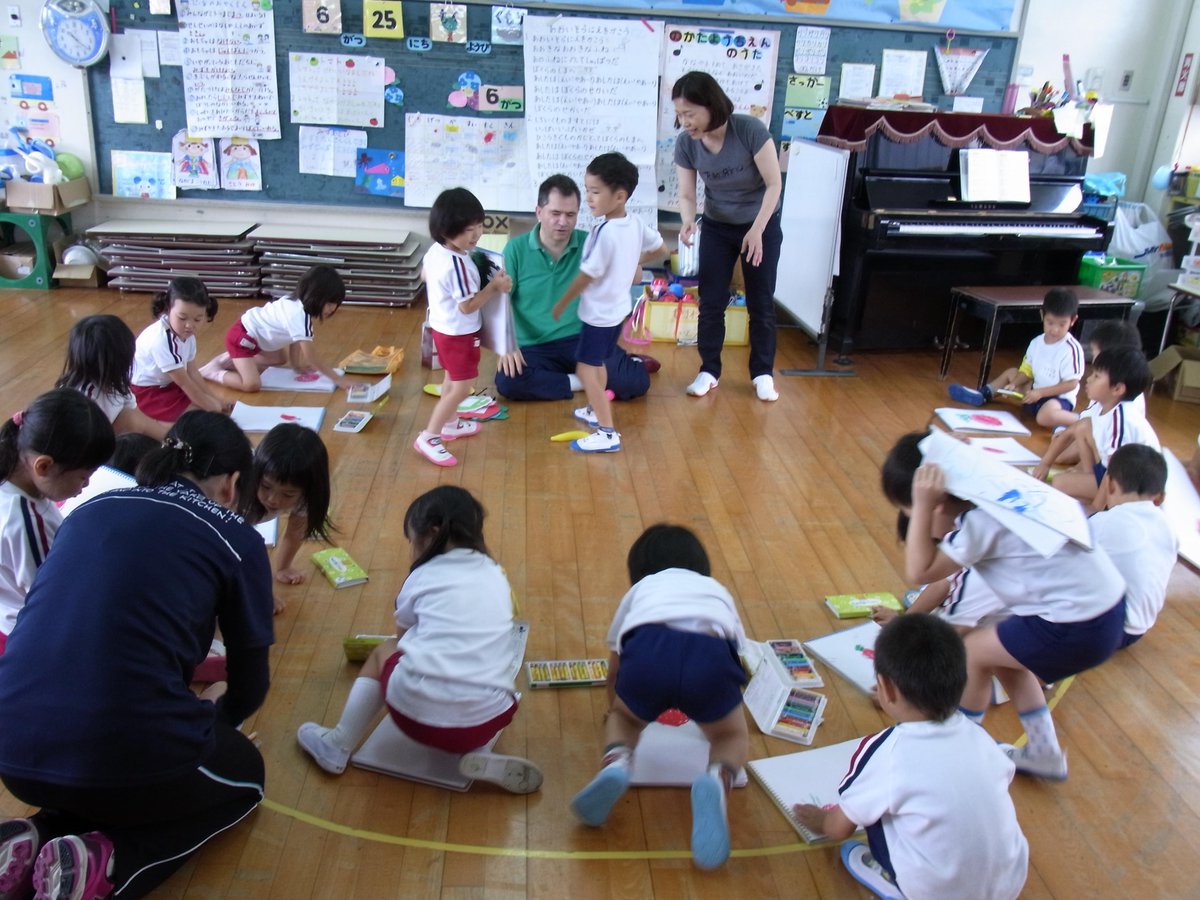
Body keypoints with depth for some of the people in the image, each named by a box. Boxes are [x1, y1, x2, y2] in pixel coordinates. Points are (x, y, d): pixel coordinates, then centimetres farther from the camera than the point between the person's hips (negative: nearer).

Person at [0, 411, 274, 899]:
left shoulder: (92, 507, 14)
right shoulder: (237, 540, 0)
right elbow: (250, 685, 8)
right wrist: (214, 718, 32)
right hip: (129, 754, -6)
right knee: (245, 773, 27)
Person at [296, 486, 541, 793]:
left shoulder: (424, 576, 8)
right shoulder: (496, 575, 15)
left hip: (419, 712, -1)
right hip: (486, 720, 2)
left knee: (384, 651, 28)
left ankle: (337, 747, 31)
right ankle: (476, 753, 10)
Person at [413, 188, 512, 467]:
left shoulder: (435, 251, -4)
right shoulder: (457, 265, -32)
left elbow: (425, 275, 16)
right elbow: (467, 306, -28)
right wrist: (494, 287, -21)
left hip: (442, 326, 10)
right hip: (459, 333, -10)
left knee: (452, 379, 26)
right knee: (461, 388, -1)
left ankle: (450, 424, 42)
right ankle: (428, 438, 4)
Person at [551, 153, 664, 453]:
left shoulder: (604, 232, -27)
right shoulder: (635, 223, -2)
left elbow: (586, 276, -21)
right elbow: (658, 246, 14)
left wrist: (561, 304, -8)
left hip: (599, 313, -9)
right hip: (619, 307, 9)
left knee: (586, 369, -4)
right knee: (598, 363, 25)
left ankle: (608, 433, -5)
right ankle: (596, 412, 42)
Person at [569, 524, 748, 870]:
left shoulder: (639, 590, 41)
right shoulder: (717, 591, 44)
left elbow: (614, 668, 50)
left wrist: (614, 710, 71)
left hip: (648, 647, 1)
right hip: (711, 652, 0)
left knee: (624, 717, 32)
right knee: (732, 735, 27)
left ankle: (616, 764, 0)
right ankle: (718, 780, -6)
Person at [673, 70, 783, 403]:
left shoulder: (750, 130, -26)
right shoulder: (685, 143, -16)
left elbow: (774, 184, -21)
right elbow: (686, 194, -11)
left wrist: (757, 230, -27)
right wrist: (688, 222, -32)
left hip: (762, 226, -2)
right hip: (716, 228, 3)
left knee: (760, 303, 4)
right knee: (711, 302, 1)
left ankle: (763, 373, 17)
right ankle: (709, 370, 15)